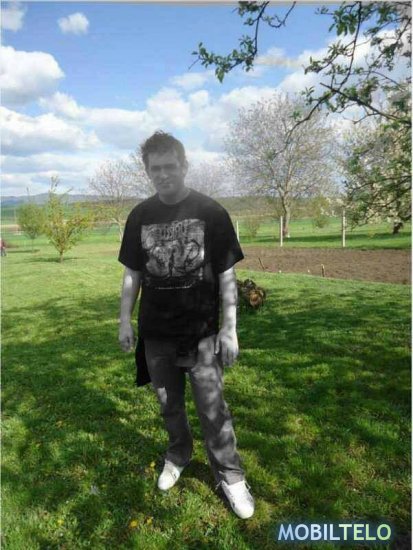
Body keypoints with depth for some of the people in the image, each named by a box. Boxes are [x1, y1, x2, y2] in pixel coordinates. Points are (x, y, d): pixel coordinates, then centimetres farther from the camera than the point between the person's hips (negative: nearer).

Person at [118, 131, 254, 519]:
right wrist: (125, 321, 5)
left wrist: (229, 328, -10)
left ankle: (230, 475, 26)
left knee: (213, 409, 5)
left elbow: (226, 274, -7)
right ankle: (178, 456, 45)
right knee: (169, 405, 19)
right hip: (156, 332, 3)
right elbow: (132, 273, 7)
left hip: (202, 331, -3)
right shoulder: (140, 216, 1)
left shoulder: (211, 212, -8)